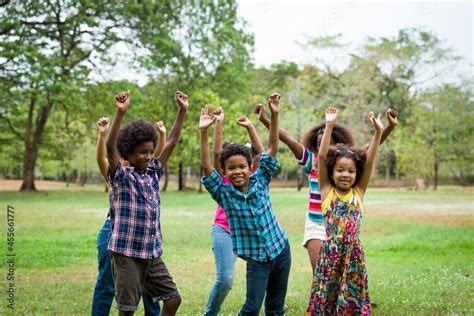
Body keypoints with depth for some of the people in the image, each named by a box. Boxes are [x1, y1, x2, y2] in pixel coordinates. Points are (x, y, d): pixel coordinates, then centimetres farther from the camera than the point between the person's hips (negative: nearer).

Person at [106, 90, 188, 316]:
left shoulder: (153, 173, 8)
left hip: (153, 254, 6)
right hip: (127, 253, -6)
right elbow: (110, 147, -22)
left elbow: (172, 142, 9)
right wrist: (120, 113, -33)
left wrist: (182, 111, 3)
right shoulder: (121, 176, -7)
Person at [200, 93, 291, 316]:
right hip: (256, 258, -2)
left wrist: (274, 116, -18)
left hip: (281, 250, 2)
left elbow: (272, 148, -8)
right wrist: (203, 132, -30)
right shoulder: (223, 193, -9)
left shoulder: (261, 181, -4)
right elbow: (206, 167, -21)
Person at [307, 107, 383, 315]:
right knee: (326, 297, 7)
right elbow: (322, 157, -6)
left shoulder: (358, 192, 5)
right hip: (330, 253, -1)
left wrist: (378, 132, -7)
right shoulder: (326, 190, 1)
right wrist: (329, 125, -10)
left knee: (352, 298, 7)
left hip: (353, 254, 1)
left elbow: (369, 161, -1)